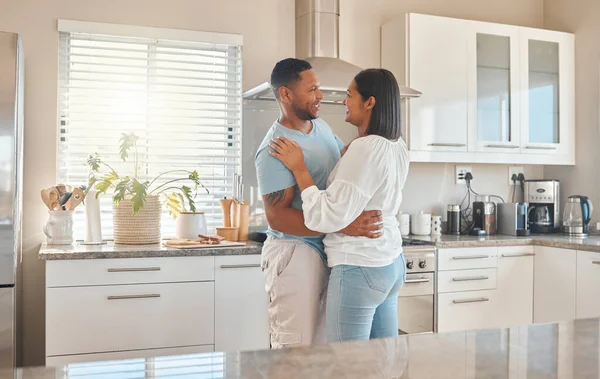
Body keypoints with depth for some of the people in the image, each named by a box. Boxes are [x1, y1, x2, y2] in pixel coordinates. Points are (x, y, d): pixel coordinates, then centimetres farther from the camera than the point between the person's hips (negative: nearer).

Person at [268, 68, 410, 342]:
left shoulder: (366, 148, -20)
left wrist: (299, 168, -14)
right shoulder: (397, 147, 7)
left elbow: (328, 217, -21)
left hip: (358, 268, -9)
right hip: (390, 263, 9)